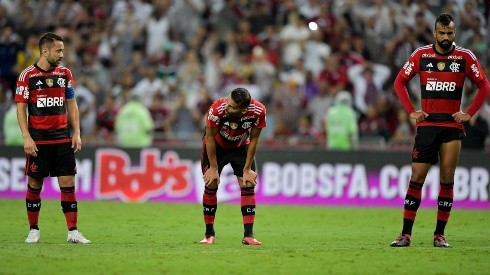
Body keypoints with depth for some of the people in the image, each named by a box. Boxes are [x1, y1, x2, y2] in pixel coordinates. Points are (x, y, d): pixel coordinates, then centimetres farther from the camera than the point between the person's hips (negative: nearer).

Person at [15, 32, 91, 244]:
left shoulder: (65, 73, 7)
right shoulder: (28, 75, -5)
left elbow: (71, 105, 13)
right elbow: (21, 108, -4)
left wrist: (77, 133, 5)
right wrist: (26, 137, -12)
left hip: (62, 138, 3)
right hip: (38, 140, -3)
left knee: (68, 183, -2)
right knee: (34, 184, 3)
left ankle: (72, 232, -1)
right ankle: (34, 230, 15)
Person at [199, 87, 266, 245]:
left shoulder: (258, 111, -31)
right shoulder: (217, 109, -38)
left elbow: (253, 140, -15)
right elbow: (210, 138, -23)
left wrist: (247, 169, -13)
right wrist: (213, 168, -17)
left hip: (241, 147, 2)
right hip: (216, 146, -2)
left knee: (248, 185, -9)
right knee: (211, 185, -8)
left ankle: (248, 235, -6)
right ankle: (209, 235, 3)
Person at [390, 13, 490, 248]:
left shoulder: (465, 57, 1)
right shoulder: (421, 55, 2)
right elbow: (400, 82, 10)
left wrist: (469, 113, -2)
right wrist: (411, 111, 2)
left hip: (452, 125, 0)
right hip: (426, 124, 0)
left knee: (447, 179, -1)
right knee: (416, 178, -4)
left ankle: (440, 234, 5)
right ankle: (406, 233, -2)